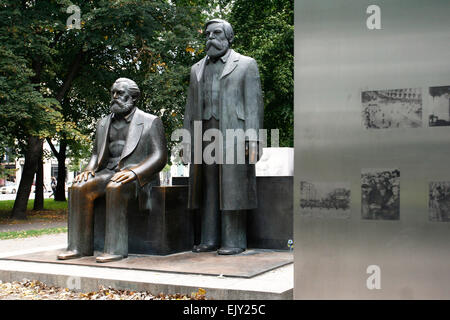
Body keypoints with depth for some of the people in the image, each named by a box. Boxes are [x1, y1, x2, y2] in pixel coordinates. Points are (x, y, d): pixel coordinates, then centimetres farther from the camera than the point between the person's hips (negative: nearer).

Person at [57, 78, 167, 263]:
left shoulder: (151, 122, 2)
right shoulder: (104, 124, 20)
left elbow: (160, 157, -8)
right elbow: (96, 154, 22)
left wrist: (133, 172, -24)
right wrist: (89, 169, -2)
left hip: (139, 177, -5)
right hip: (110, 173, 6)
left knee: (115, 189, -36)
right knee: (79, 188, -22)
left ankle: (116, 249, -34)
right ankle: (80, 247, -20)